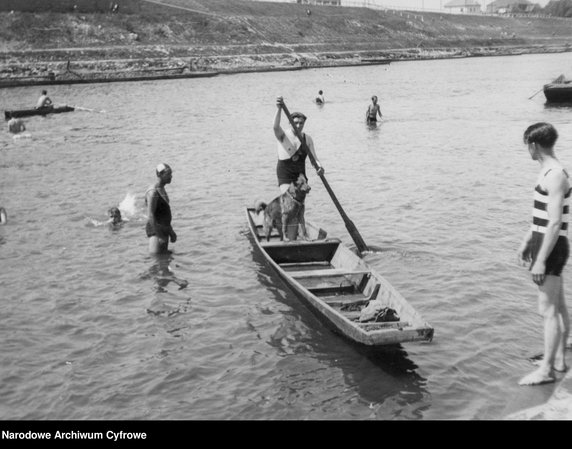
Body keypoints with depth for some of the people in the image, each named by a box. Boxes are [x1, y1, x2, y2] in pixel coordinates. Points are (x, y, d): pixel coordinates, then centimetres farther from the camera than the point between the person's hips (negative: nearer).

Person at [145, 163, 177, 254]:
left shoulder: (162, 190, 15)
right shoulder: (153, 192, -16)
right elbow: (150, 216, -23)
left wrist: (171, 232, 24)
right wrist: (159, 235, -27)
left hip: (163, 230, 10)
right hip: (156, 230, -10)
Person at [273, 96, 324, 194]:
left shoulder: (308, 139, 4)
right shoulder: (283, 135, -7)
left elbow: (313, 158, -1)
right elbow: (276, 127, -30)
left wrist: (319, 167, -25)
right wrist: (279, 109, -46)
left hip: (300, 173, 5)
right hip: (285, 174, -5)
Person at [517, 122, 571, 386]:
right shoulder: (548, 171, 11)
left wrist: (541, 260, -25)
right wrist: (527, 241, 25)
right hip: (544, 243, 10)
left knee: (548, 309, -6)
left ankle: (546, 370, 1)